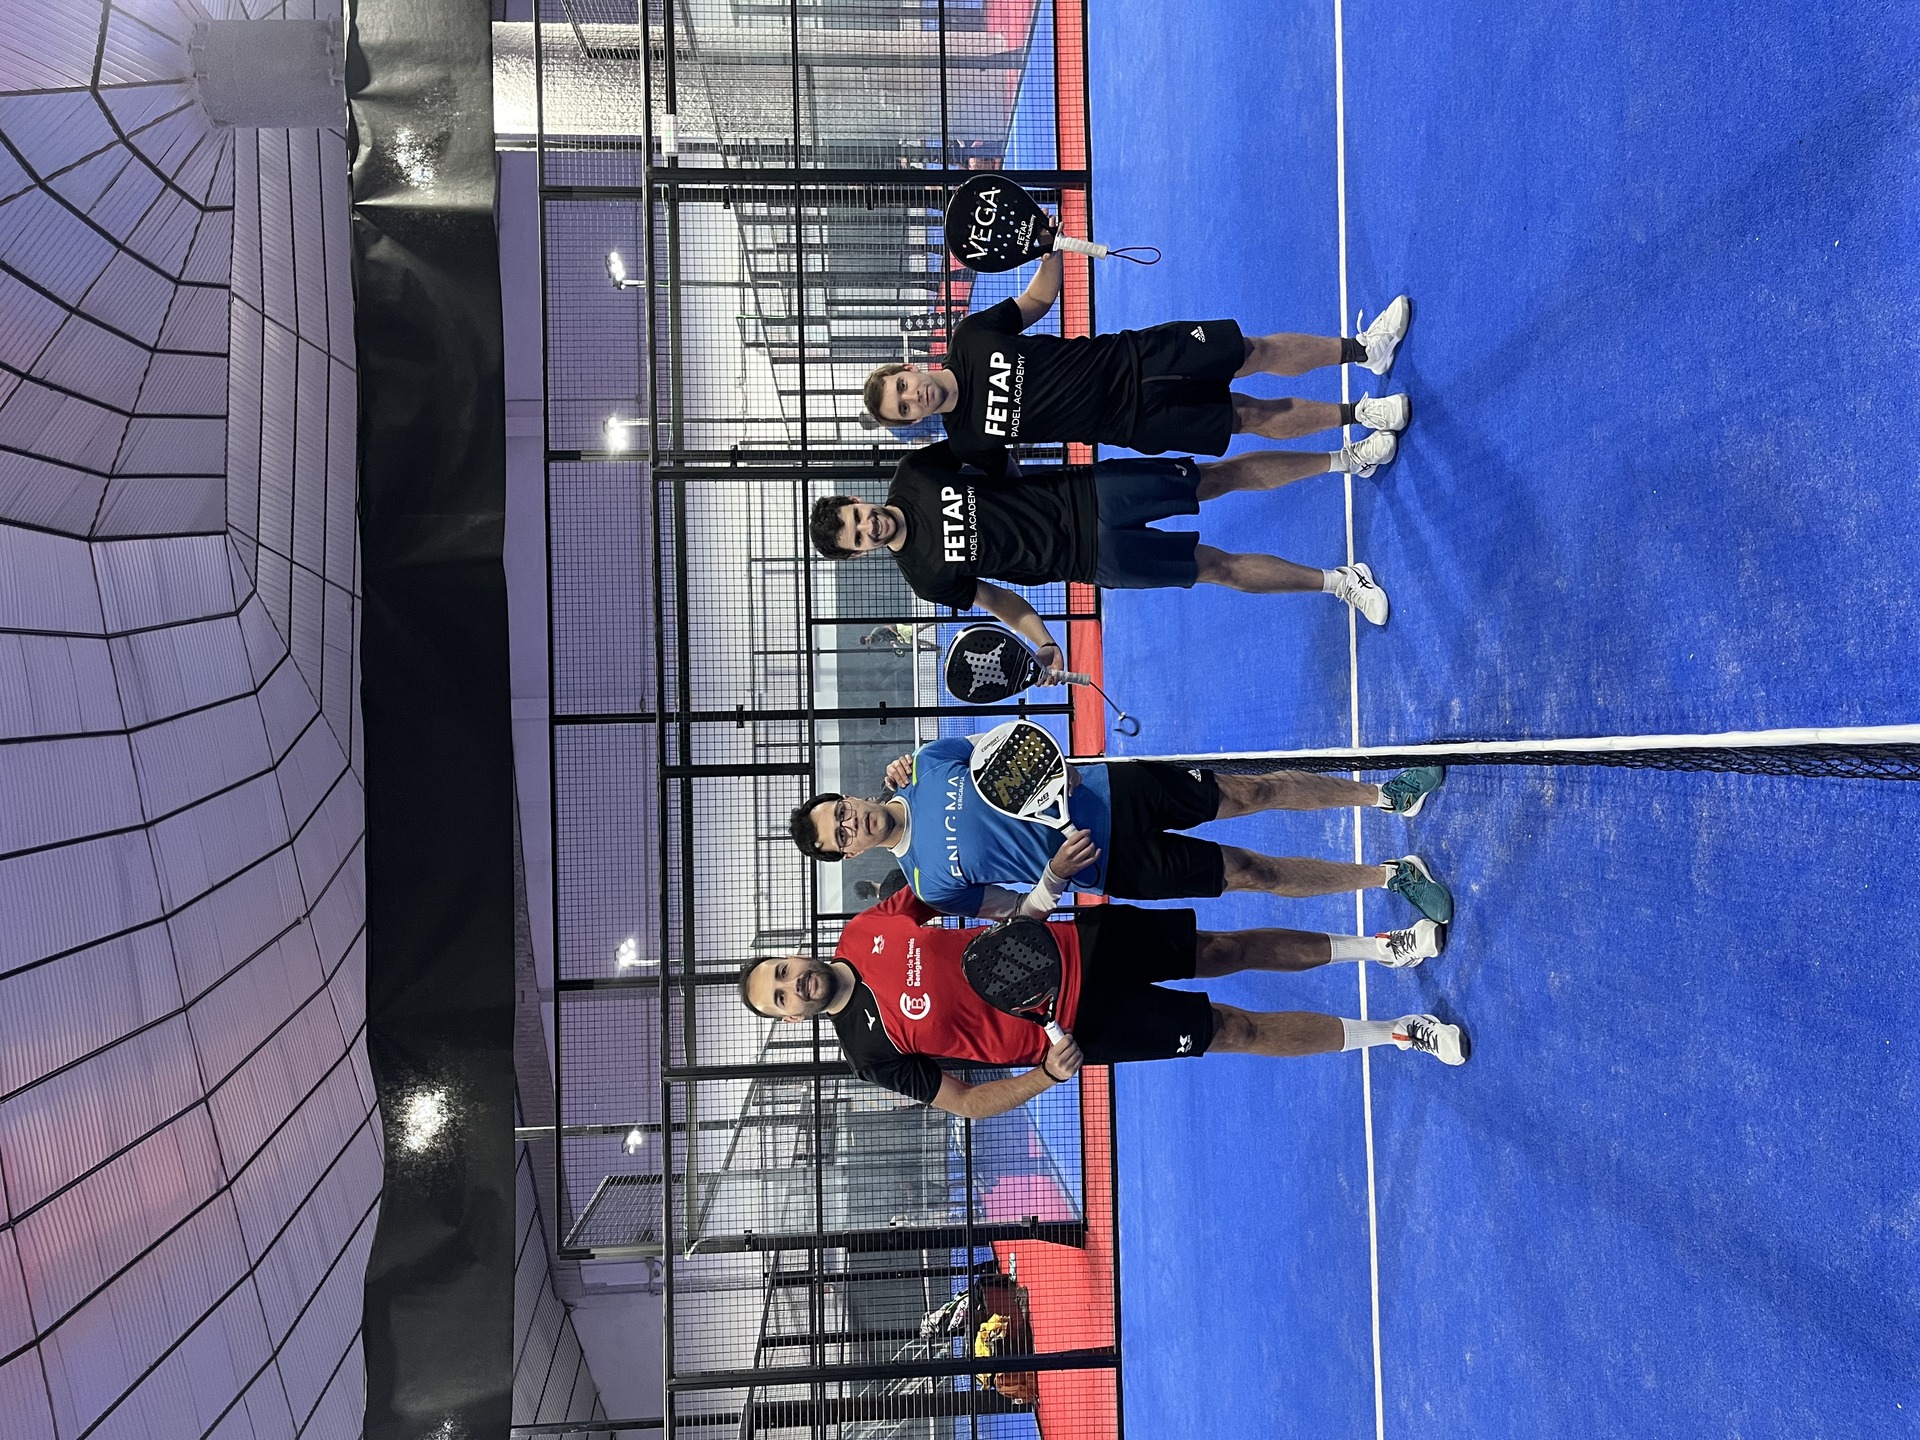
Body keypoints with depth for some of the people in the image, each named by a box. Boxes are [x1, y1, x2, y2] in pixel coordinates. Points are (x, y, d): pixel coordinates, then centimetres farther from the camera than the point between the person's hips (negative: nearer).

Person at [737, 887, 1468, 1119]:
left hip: (1078, 944, 3)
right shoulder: (873, 1049, -12)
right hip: (1080, 1024, -3)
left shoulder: (865, 928, -3)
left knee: (1226, 948, 3)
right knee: (1236, 1030, -4)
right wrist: (1048, 1075, -21)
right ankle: (1394, 1032, 14)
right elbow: (966, 1102, -7)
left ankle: (1384, 945, 23)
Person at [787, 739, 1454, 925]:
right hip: (1112, 864, -2)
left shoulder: (927, 761, -4)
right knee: (1251, 871, -5)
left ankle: (1389, 794, 19)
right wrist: (1054, 875, -23)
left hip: (1112, 789, 3)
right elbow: (1022, 914, -4)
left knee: (1253, 792, -1)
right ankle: (1391, 875, 13)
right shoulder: (932, 882, -12)